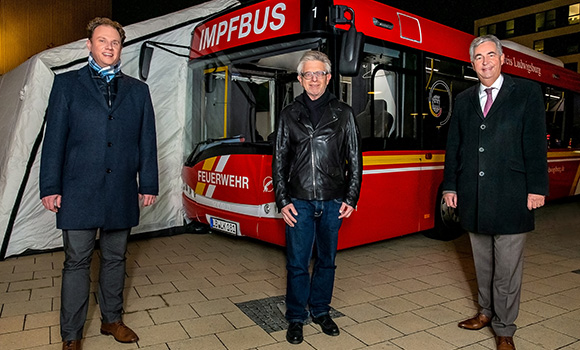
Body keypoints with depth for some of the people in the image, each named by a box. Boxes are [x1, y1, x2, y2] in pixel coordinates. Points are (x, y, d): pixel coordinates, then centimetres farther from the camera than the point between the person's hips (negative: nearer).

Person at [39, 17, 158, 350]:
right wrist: (51, 187, -4)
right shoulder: (67, 84, 6)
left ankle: (112, 319, 30)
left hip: (122, 194, 2)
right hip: (79, 192, -2)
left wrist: (149, 184, 2)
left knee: (115, 258, 13)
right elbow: (55, 138, 1)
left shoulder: (138, 90, 11)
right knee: (77, 261, 5)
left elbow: (147, 141, 7)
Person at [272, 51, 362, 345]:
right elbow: (279, 161, 6)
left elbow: (355, 160, 7)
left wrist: (351, 198, 1)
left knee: (327, 260, 12)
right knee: (297, 263, 3)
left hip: (333, 202, 1)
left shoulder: (343, 113, 6)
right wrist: (282, 201, -1)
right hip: (299, 201, 0)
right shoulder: (289, 114, 7)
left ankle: (320, 311, 31)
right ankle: (296, 318, 21)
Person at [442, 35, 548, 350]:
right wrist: (450, 185, 6)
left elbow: (535, 143, -3)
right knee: (482, 262, 16)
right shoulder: (464, 100, 13)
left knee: (507, 267, 3)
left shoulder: (527, 93, 3)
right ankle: (486, 312, 33)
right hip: (473, 197, 4)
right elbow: (453, 146, 11)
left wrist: (537, 188, -8)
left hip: (511, 197, -3)